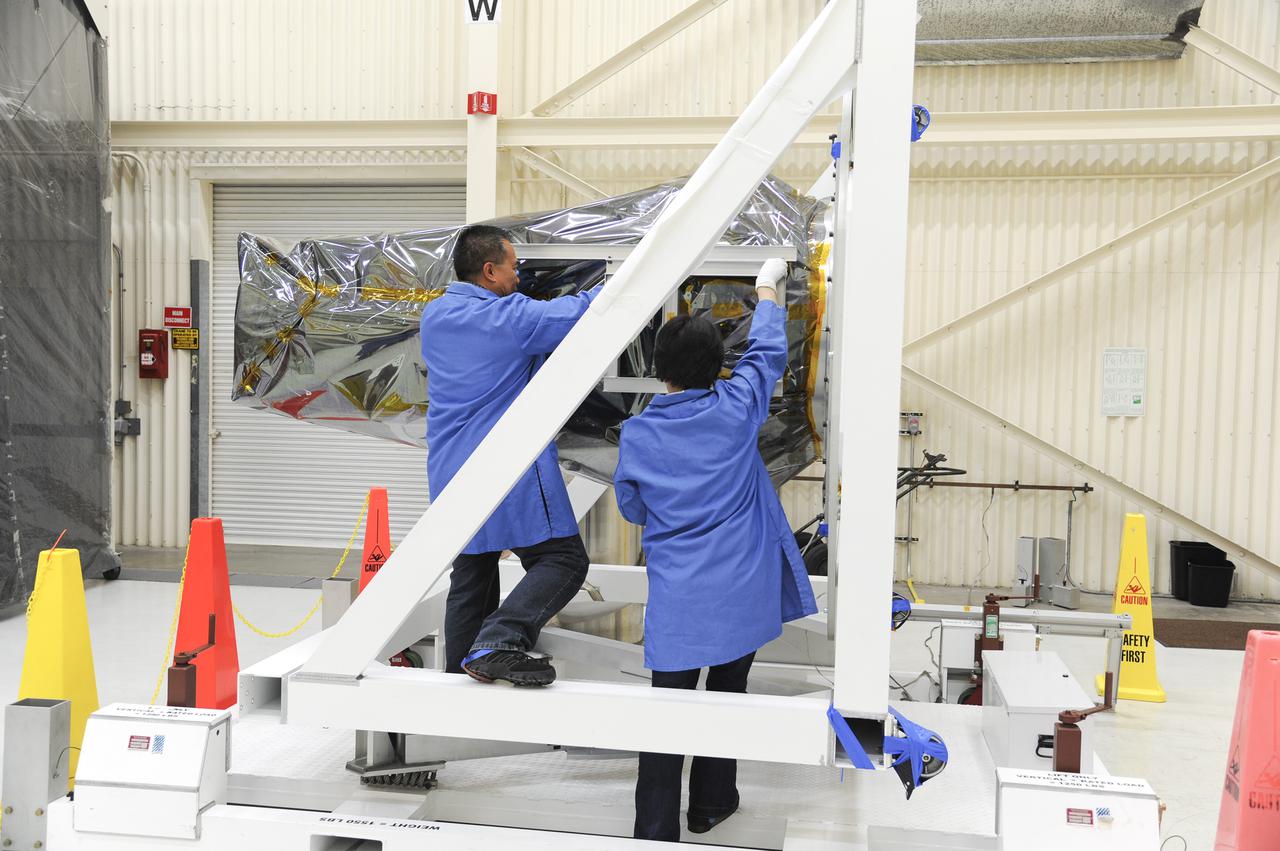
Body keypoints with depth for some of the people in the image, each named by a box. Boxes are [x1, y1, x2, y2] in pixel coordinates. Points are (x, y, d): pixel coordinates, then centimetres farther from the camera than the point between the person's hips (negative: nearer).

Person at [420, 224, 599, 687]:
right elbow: (582, 312, -8)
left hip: (451, 475, 8)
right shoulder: (511, 319, -13)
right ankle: (498, 643, -18)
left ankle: (460, 675, 21)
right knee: (564, 560, -2)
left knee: (471, 577, 16)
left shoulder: (434, 317, 10)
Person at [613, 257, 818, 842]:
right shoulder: (736, 410, -8)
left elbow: (632, 510, 8)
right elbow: (767, 352, 10)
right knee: (727, 695, 18)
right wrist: (767, 290, 25)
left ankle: (655, 832, 7)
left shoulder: (637, 433, -6)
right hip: (740, 591, 1)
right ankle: (711, 804, 34)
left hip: (676, 598, -1)